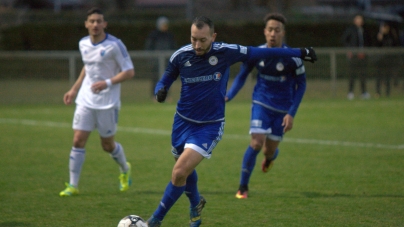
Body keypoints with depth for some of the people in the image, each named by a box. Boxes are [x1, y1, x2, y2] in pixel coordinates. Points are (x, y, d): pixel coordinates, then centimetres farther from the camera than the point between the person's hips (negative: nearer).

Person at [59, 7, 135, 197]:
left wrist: (107, 83, -23)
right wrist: (74, 90, 19)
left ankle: (125, 170, 37)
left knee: (107, 145, 6)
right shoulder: (83, 44, 5)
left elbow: (129, 72, -12)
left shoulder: (114, 45, -13)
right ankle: (73, 185, 0)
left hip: (108, 103, -4)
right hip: (86, 100, 4)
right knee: (78, 140, -6)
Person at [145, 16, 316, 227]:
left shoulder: (226, 52, -16)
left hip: (209, 126, -3)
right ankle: (196, 204, 53)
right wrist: (160, 91, -20)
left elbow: (260, 53, -3)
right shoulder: (180, 56, -10)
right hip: (182, 122, 3)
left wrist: (300, 52, 3)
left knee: (180, 172, -17)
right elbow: (165, 81, 6)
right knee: (186, 170, 21)